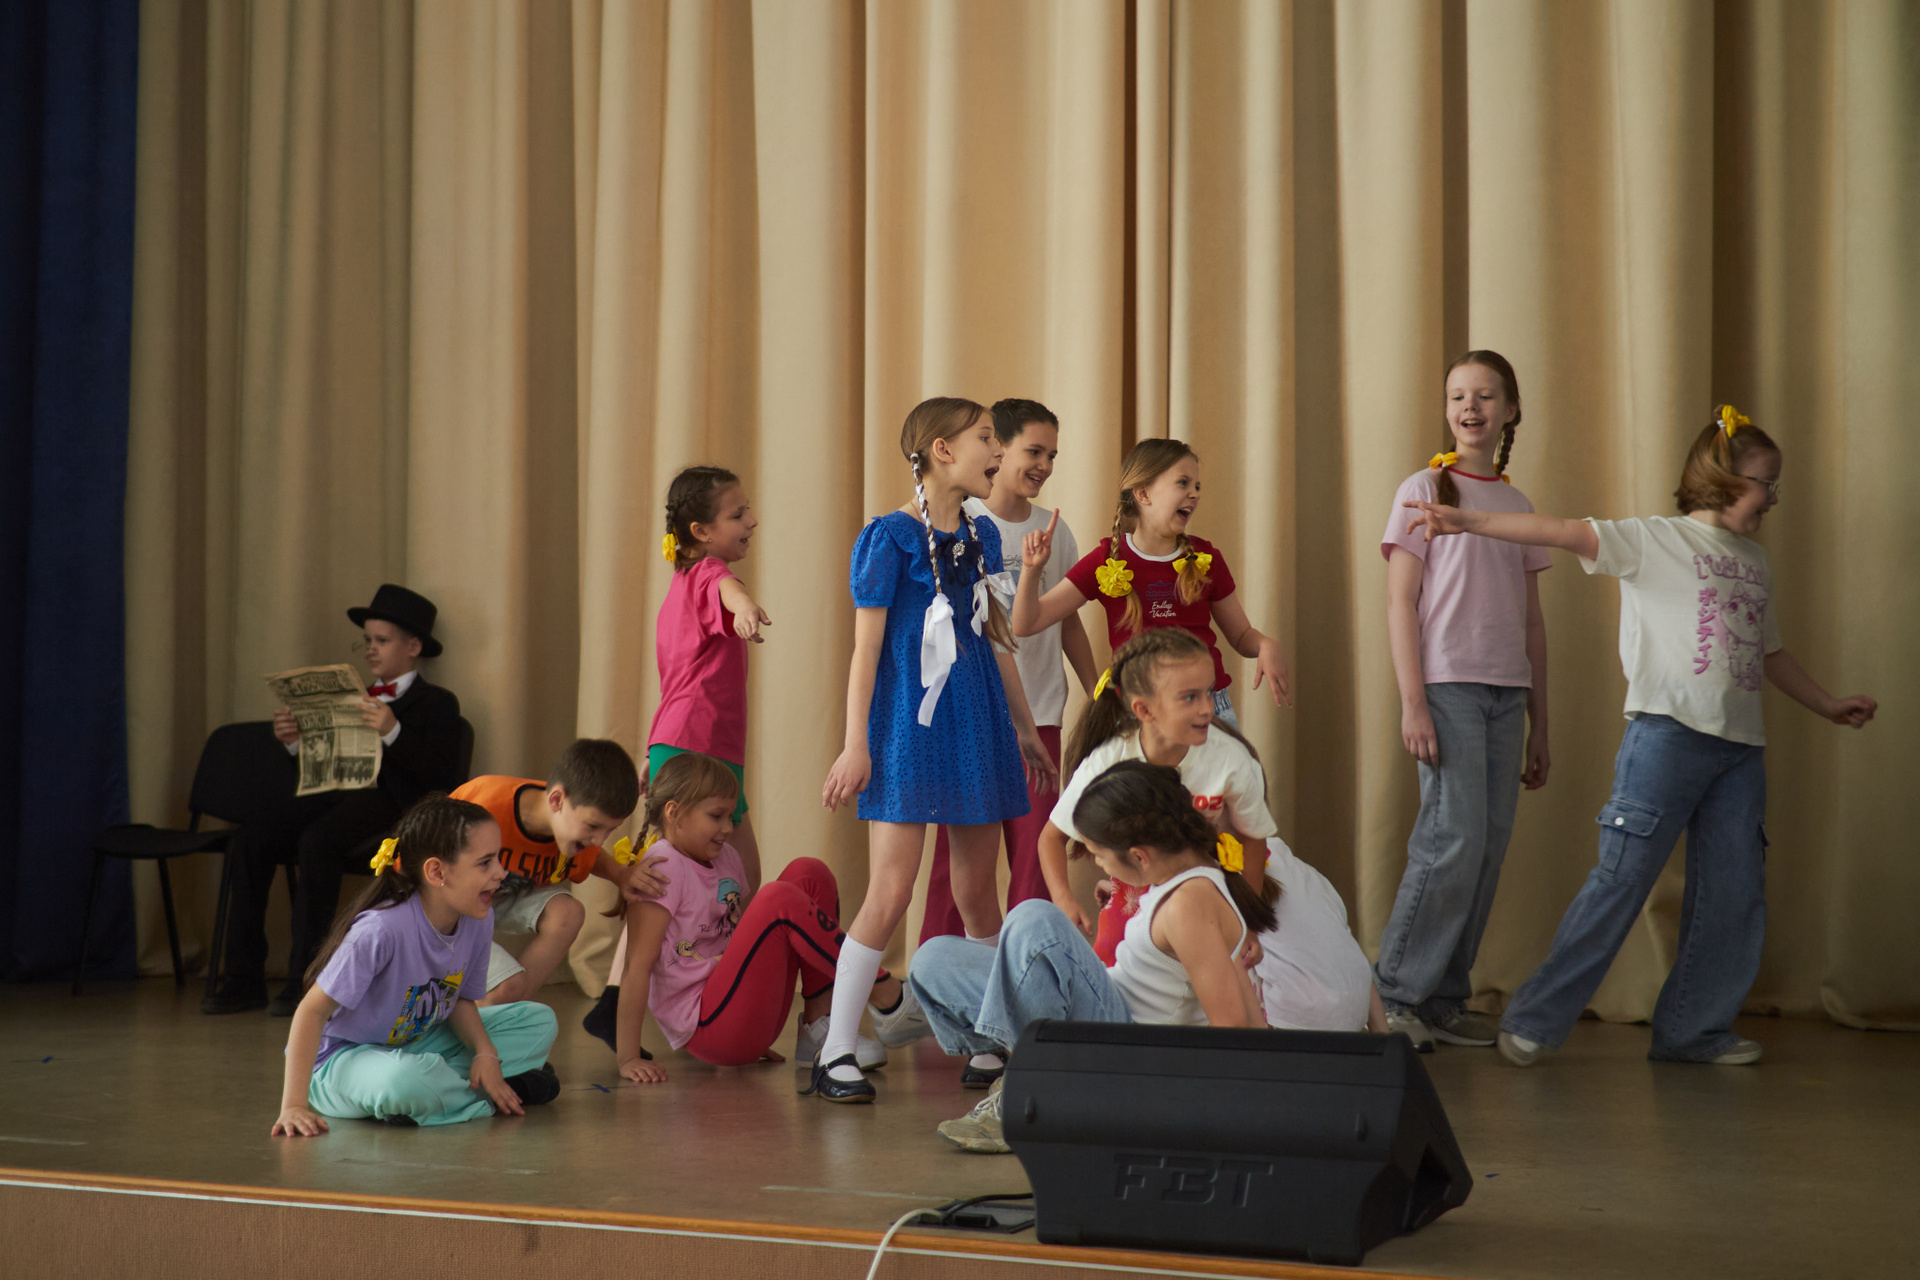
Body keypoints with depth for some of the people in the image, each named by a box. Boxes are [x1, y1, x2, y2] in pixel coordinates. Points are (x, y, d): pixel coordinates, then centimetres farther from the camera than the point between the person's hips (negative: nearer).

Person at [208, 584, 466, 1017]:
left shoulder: (436, 704, 10)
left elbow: (442, 777, -7)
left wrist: (393, 733, -17)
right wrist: (295, 741, 5)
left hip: (388, 801, -7)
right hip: (337, 794, 7)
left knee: (318, 841, -35)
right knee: (249, 840, -17)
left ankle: (306, 977, -29)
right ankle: (245, 977, -15)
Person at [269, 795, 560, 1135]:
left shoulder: (479, 921, -9)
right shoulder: (383, 928, -31)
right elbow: (313, 1011, -27)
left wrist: (485, 1051, -14)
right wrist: (293, 1106, -31)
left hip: (415, 1043, 7)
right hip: (345, 1056, -7)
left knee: (541, 1021, 2)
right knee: (404, 1082, -42)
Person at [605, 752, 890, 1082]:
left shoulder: (726, 858, 13)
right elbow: (637, 966, -17)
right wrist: (628, 1058, -21)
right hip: (705, 1027, -9)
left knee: (809, 873, 2)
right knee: (779, 900, -24)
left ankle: (817, 1025, -2)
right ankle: (883, 992, -13)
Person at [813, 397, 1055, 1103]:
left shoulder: (982, 535, 12)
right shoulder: (891, 536, -8)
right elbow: (866, 644, -9)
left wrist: (1024, 727, 22)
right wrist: (856, 745, -11)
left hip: (976, 725, 6)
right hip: (908, 723, -6)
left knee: (977, 890, 10)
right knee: (891, 892, -10)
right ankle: (835, 1054, -4)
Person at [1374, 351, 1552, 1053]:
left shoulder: (1518, 506, 16)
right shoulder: (1423, 489, 1)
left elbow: (1532, 621, 18)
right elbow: (1400, 604, -4)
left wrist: (1539, 724, 16)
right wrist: (1413, 702, -13)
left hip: (1506, 694, 5)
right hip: (1446, 685, -5)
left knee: (1489, 842, 2)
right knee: (1455, 834, -14)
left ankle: (1443, 1001, 7)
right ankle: (1399, 992, -6)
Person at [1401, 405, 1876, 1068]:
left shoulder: (1755, 563, 19)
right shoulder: (1655, 540, -1)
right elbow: (1564, 532, -12)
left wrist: (1828, 705, 35)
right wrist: (1465, 520, -21)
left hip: (1740, 746, 7)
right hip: (1667, 732, -7)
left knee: (1735, 894, 4)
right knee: (1622, 876, -9)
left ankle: (1692, 1030, 15)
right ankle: (1535, 1019, -2)